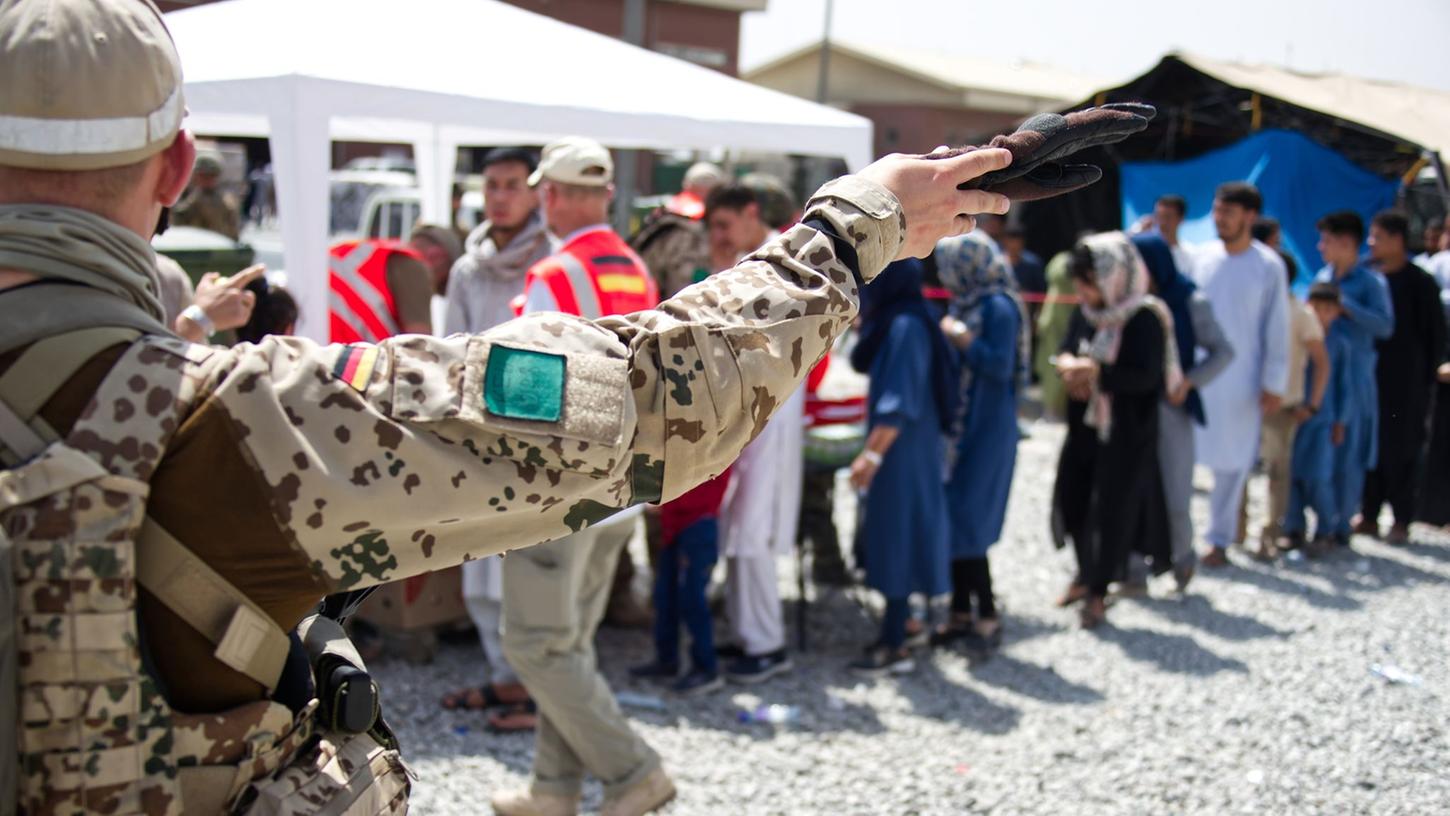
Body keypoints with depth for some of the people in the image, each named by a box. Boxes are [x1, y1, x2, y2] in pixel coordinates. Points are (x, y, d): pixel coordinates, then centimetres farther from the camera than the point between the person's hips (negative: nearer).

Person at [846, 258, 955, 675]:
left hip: (902, 452, -10)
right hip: (894, 448, 10)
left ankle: (895, 646, 1)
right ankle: (893, 633, 25)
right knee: (891, 539, 15)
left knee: (897, 537, -5)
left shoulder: (906, 327, -19)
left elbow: (900, 401, -23)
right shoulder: (892, 321, 11)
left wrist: (872, 454, -24)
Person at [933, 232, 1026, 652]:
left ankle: (987, 616, 3)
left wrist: (960, 337, -17)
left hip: (984, 431, -9)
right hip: (958, 427, 9)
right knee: (949, 520, 10)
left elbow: (1001, 366, -21)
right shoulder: (963, 303, 11)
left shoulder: (998, 307, -14)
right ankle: (961, 612, 19)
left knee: (964, 523, -6)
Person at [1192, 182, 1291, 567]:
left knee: (1231, 463, 6)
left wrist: (1274, 384, -3)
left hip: (1240, 381, -2)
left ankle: (1220, 539, 17)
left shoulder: (1268, 266, -4)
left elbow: (1277, 329, -2)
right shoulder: (1201, 257, 3)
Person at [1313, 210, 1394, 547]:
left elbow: (1385, 326, -19)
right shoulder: (1323, 277, 11)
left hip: (1353, 377, -6)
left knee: (1346, 455, 0)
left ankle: (1341, 525, 10)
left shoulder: (1370, 281, -7)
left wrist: (1345, 304, -21)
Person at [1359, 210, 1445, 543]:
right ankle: (1369, 516, 15)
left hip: (1405, 382, -4)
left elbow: (1436, 335, -2)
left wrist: (1425, 376, -5)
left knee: (1402, 451, 1)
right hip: (1368, 376, 4)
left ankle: (1402, 521, 9)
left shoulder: (1420, 284, -6)